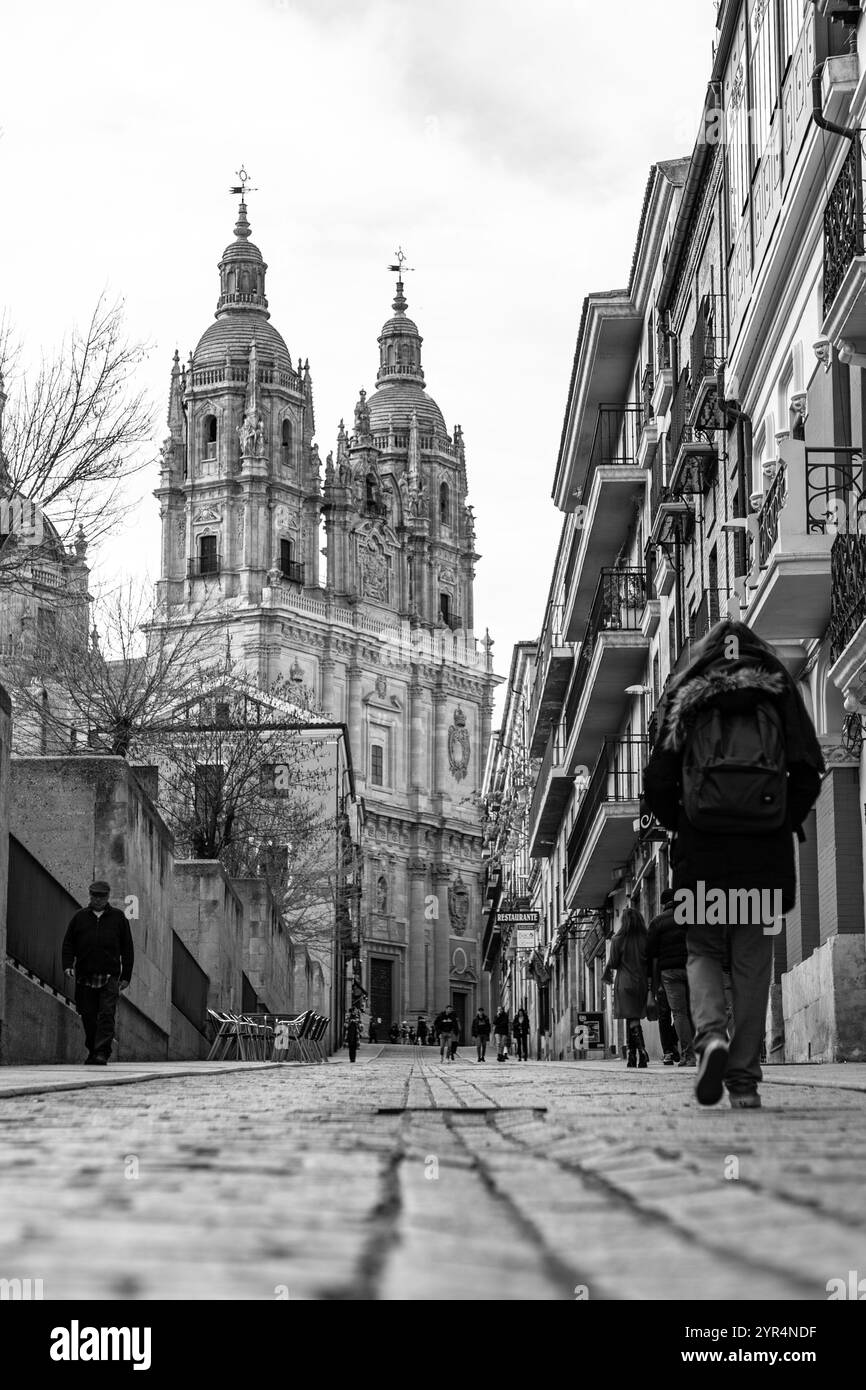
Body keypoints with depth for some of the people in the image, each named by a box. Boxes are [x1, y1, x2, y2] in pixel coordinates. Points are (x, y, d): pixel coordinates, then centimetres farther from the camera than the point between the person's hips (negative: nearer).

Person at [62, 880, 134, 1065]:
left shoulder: (118, 917, 9)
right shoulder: (80, 917, 12)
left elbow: (127, 949, 9)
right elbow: (68, 943, 12)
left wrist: (126, 976, 4)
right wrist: (68, 965, -4)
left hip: (110, 977, -2)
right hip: (85, 977, 2)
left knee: (106, 1015, -12)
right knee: (88, 1016, 6)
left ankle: (102, 1053, -15)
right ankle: (92, 1051, 20)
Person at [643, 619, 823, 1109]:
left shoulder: (684, 699, 11)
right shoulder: (778, 691, 11)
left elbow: (658, 782, 5)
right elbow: (809, 770, 1)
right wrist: (789, 821, 14)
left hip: (701, 849, 0)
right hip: (766, 849, 0)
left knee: (703, 950, 12)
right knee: (754, 960, 6)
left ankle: (711, 1036, -15)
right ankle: (745, 1077, 3)